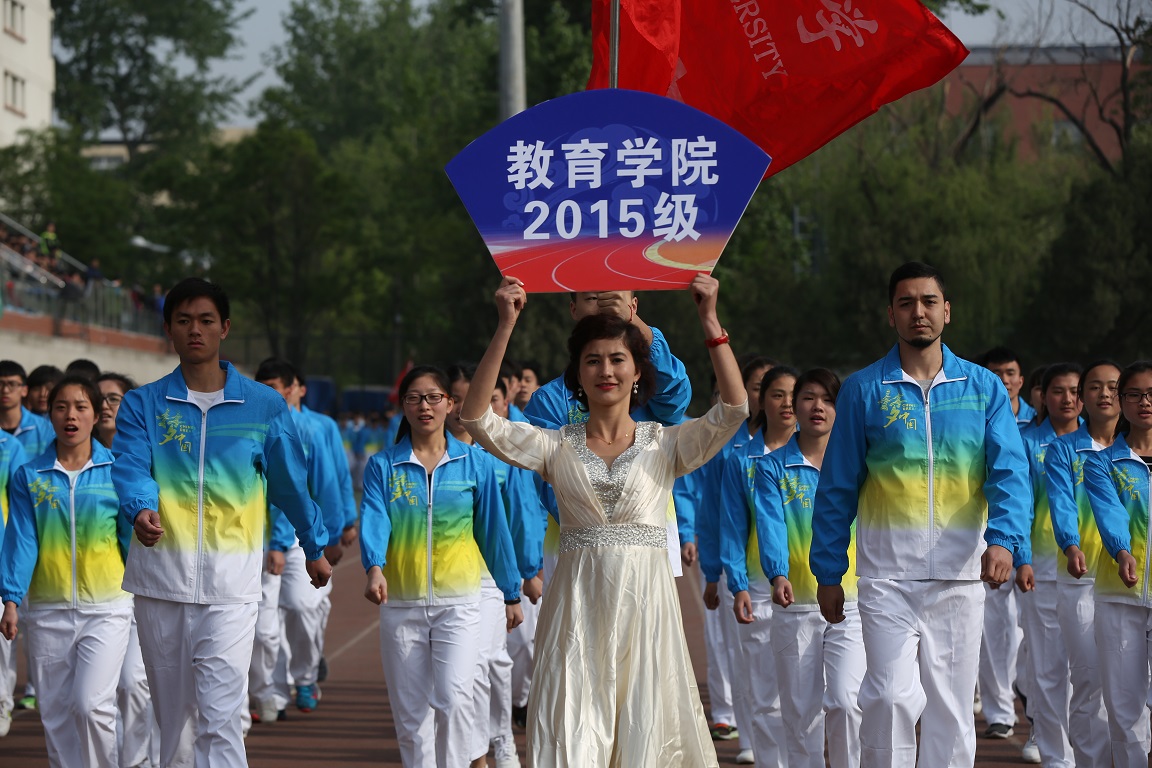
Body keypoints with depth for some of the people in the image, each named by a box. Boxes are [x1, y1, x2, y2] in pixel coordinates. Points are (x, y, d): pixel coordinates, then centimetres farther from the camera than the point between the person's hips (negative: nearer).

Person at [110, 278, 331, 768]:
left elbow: (290, 484, 14)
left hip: (231, 579, -2)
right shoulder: (142, 406, 6)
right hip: (161, 574, 2)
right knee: (173, 714, 12)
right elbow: (131, 467, -10)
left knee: (220, 717, -13)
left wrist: (315, 547, 21)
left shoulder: (264, 407, 5)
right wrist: (141, 510, -30)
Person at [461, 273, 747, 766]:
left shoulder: (666, 445, 7)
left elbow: (733, 411, -8)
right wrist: (506, 326, -9)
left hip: (645, 601, 0)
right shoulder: (557, 447, 8)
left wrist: (710, 322, -13)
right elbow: (477, 419, -4)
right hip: (577, 606, 0)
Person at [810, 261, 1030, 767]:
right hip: (887, 573, -2)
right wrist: (828, 573, 3)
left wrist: (1003, 539, -22)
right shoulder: (863, 390, 2)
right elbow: (836, 489, 5)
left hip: (960, 573, 2)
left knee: (951, 705, 6)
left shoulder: (984, 389, 5)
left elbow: (1009, 472, -4)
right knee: (893, 696, -14)